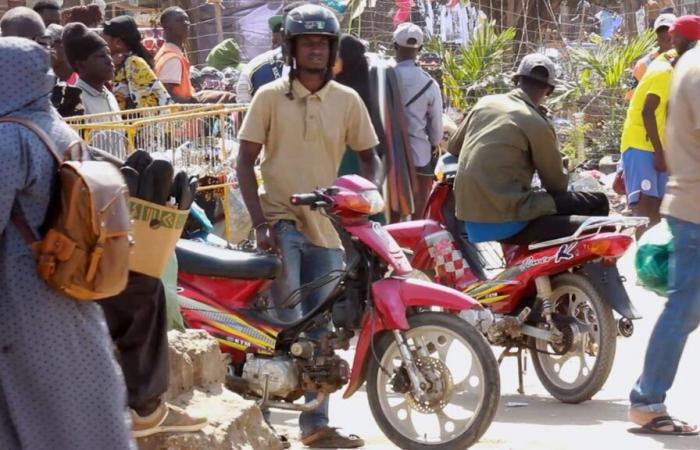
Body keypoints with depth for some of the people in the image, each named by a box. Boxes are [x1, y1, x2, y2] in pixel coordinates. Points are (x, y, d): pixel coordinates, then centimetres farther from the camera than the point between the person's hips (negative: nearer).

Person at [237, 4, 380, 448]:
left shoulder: (348, 100, 5)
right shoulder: (270, 96, -1)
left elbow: (370, 157, 12)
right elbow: (246, 161, -2)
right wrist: (260, 223, -13)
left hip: (327, 225, 3)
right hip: (281, 220, -3)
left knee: (319, 331, 9)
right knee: (287, 325, -20)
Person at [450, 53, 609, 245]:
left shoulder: (485, 103, 10)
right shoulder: (537, 123, -8)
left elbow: (453, 149, 23)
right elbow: (556, 184, 2)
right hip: (505, 222, -8)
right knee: (597, 204, -8)